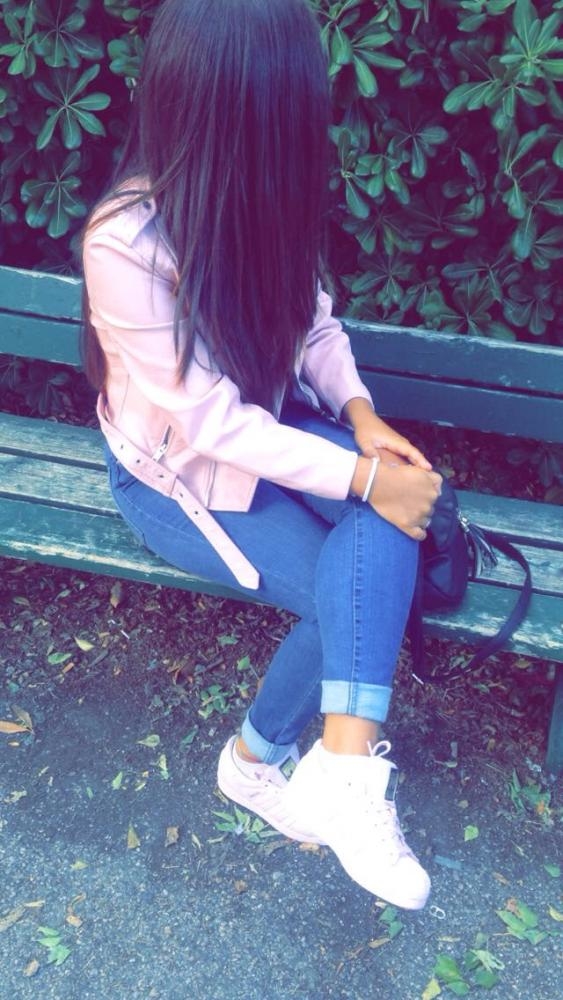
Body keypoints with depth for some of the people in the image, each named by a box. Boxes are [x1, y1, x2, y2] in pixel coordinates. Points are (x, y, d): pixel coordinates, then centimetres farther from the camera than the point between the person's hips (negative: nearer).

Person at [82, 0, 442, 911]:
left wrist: (359, 413, -14)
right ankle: (259, 757, 10)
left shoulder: (261, 199, -8)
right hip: (178, 476, -5)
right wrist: (361, 476, -26)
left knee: (384, 527, -24)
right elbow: (212, 423, -25)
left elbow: (314, 322, 4)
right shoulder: (126, 243, -26)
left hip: (269, 428, 5)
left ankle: (342, 767, -21)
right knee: (352, 594, -16)